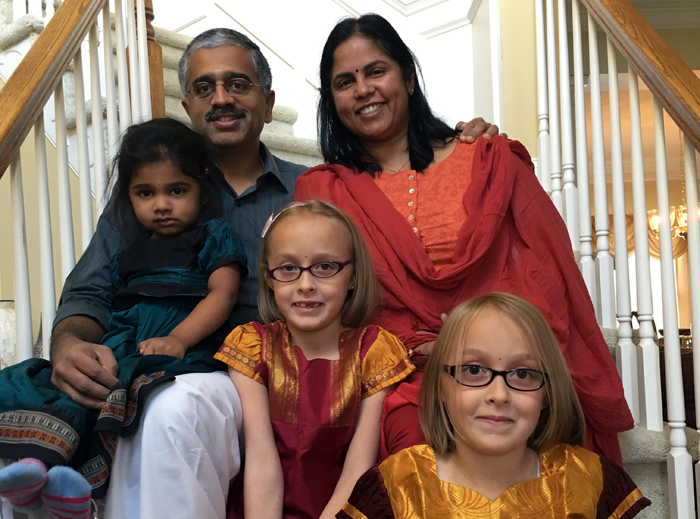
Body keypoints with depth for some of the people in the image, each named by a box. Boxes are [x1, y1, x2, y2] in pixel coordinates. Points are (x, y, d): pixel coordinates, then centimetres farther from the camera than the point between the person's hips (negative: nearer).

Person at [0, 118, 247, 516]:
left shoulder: (214, 236, 14)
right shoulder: (128, 254, 31)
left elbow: (223, 294, -2)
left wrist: (178, 339, -18)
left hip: (185, 349, -6)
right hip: (123, 343, 6)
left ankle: (89, 479, -45)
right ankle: (40, 460, -43)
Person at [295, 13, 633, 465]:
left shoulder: (488, 161, 14)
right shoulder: (322, 190, 15)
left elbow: (547, 265, 6)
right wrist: (417, 348, -10)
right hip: (398, 378, -1)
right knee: (415, 435, -34)